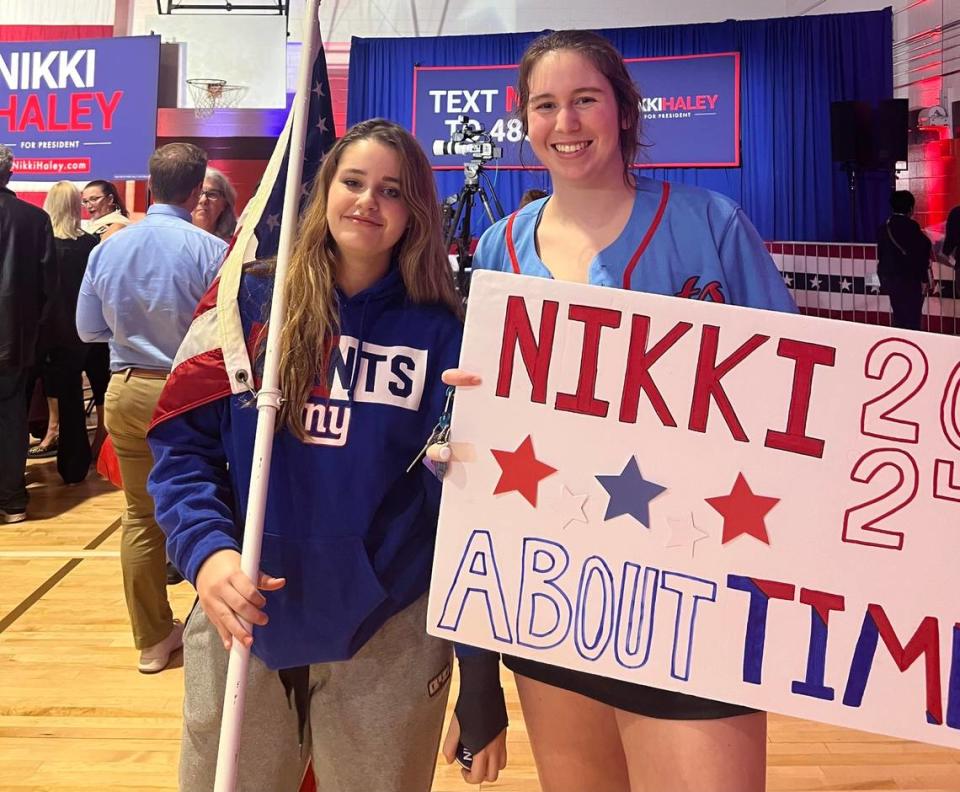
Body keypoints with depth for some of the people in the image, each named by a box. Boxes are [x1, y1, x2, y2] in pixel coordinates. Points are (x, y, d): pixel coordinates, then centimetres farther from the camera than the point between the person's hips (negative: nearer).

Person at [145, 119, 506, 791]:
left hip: (388, 639, -1)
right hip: (241, 625, 1)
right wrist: (206, 548, -19)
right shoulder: (249, 302, -1)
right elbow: (183, 442, 0)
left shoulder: (440, 333, -3)